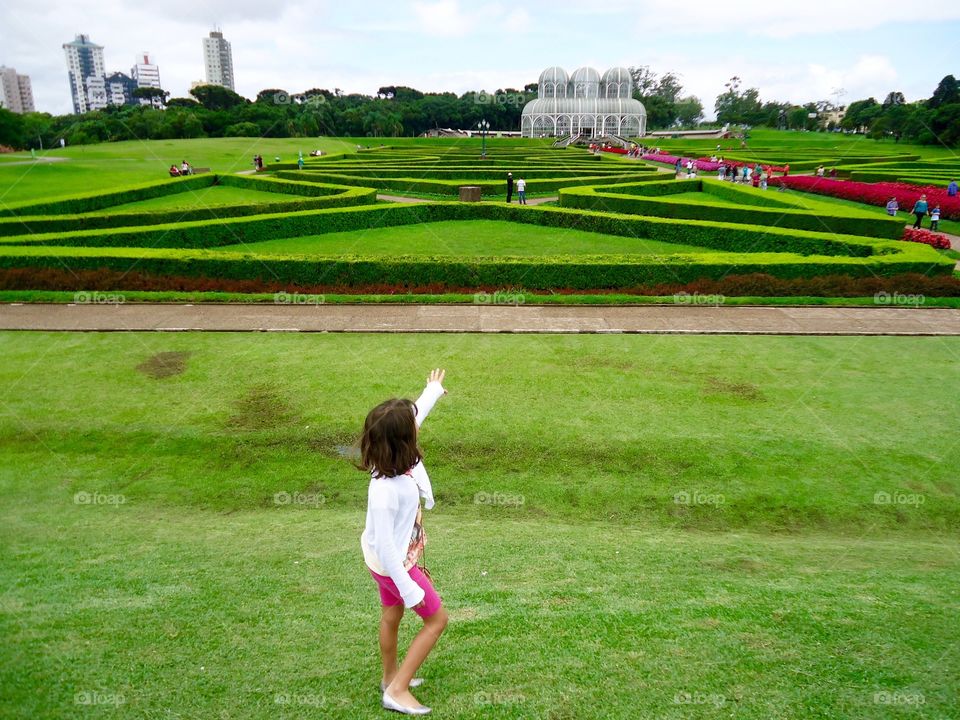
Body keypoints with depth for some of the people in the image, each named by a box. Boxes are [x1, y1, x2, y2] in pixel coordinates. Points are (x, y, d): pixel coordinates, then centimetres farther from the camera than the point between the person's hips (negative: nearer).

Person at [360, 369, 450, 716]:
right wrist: (409, 589, -23)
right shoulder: (385, 489, -40)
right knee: (436, 619, 9)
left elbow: (415, 415, 5)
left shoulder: (399, 458, -16)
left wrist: (433, 390, 21)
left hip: (393, 558, 8)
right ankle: (397, 690, 20)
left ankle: (391, 676, 51)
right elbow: (384, 545, -31)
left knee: (391, 616, 27)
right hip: (393, 565, -8)